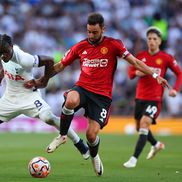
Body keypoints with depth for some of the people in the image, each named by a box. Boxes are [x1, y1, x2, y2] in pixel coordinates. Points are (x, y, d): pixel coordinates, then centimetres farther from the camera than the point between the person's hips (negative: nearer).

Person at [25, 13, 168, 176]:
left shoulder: (113, 45, -2)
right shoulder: (80, 46, 6)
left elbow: (135, 62, -1)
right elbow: (60, 66, 15)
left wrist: (154, 75, -10)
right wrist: (41, 80, 10)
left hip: (102, 95, -1)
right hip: (82, 88, 2)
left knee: (91, 135, -11)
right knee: (71, 101, -37)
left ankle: (94, 156, 28)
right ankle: (62, 136, -11)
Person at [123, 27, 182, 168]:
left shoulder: (166, 58, -5)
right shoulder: (141, 56, 3)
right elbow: (130, 72, 11)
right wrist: (137, 73, -12)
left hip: (155, 98, -5)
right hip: (140, 97, 5)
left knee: (144, 124, -21)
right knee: (139, 127, 16)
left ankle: (134, 159, -20)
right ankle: (156, 145, 45)